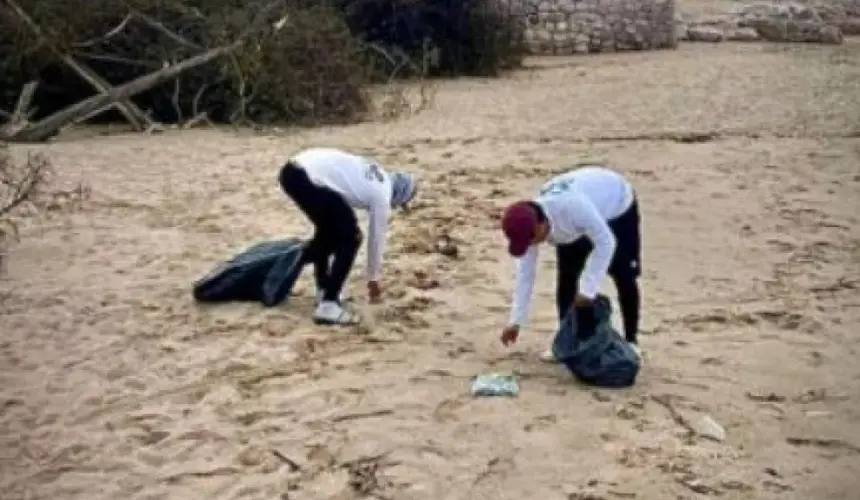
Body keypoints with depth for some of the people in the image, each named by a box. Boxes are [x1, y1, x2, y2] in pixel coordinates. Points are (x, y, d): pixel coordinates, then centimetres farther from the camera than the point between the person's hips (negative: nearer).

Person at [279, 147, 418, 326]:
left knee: (329, 229, 27)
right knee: (349, 238, 3)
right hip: (308, 178, -9)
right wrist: (373, 280, 29)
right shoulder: (382, 195, 6)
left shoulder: (374, 178, 27)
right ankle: (328, 305, 0)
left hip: (293, 171, 9)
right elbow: (376, 238, 16)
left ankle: (323, 290, 37)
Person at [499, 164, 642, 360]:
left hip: (617, 207, -5)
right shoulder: (528, 226, -25)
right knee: (566, 277, -1)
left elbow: (605, 242, -37)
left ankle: (630, 341, 12)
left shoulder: (573, 207, -47)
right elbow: (525, 273, -14)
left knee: (623, 277, -2)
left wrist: (587, 290, -36)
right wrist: (516, 321, -12)